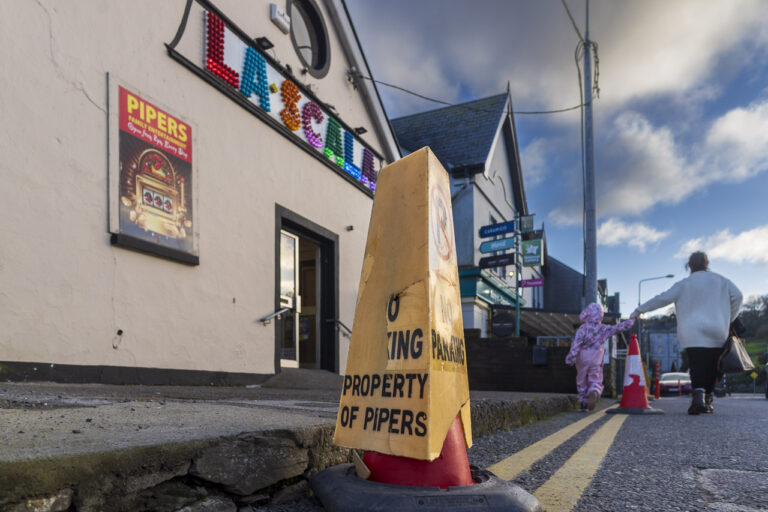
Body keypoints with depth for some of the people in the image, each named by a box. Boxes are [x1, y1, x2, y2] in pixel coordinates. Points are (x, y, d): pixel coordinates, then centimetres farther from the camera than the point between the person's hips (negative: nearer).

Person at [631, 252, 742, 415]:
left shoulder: (684, 284, 6)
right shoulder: (721, 280, 13)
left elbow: (663, 298, -3)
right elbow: (737, 296, 2)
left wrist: (639, 310, 1)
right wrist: (729, 320, 13)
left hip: (692, 332, -2)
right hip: (716, 333, 2)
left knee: (696, 366, -9)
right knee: (711, 367, 11)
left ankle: (698, 397, -30)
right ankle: (707, 400, 10)